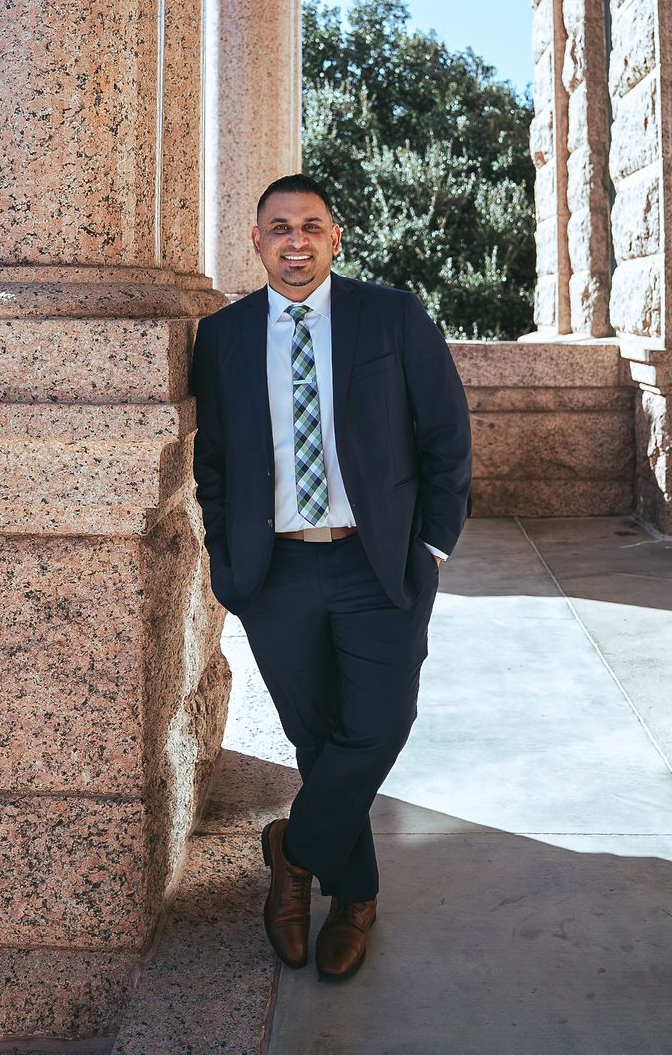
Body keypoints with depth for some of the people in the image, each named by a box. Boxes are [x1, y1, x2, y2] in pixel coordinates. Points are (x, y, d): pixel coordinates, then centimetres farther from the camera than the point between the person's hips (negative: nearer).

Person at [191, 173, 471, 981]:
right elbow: (212, 459, 10)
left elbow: (446, 436, 2)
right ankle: (352, 896, 31)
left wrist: (435, 545, -2)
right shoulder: (223, 334, 6)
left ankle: (295, 850, 23)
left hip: (381, 566, -1)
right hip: (273, 573, 2)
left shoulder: (395, 317, 1)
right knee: (314, 737, 11)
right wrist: (225, 562, 4)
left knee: (376, 729, -5)